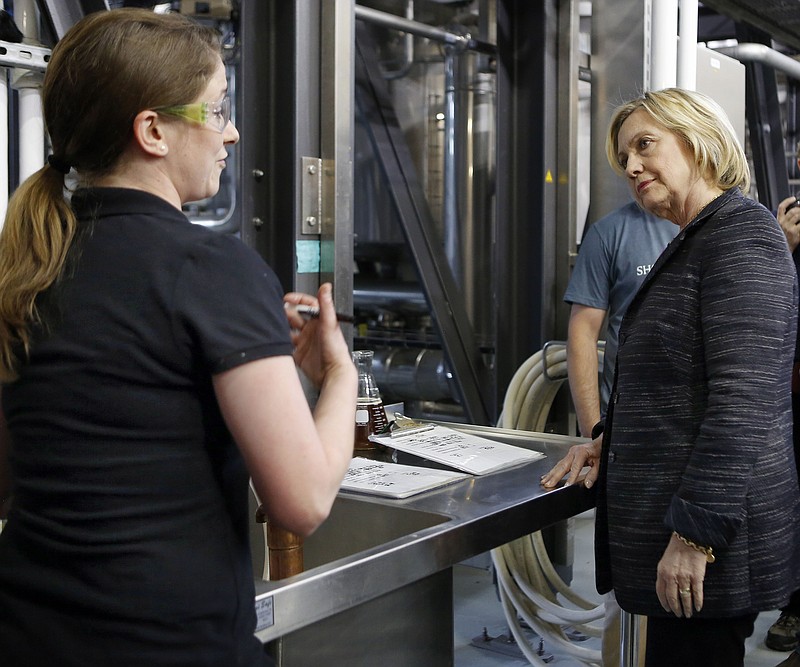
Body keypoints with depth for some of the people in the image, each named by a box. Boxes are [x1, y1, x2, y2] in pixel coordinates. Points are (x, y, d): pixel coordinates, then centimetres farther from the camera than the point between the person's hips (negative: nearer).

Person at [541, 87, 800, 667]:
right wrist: (609, 440, 17)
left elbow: (744, 399, -24)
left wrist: (696, 533, -25)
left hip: (710, 542, -10)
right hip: (677, 525, 10)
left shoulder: (741, 236, -15)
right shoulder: (696, 241, 17)